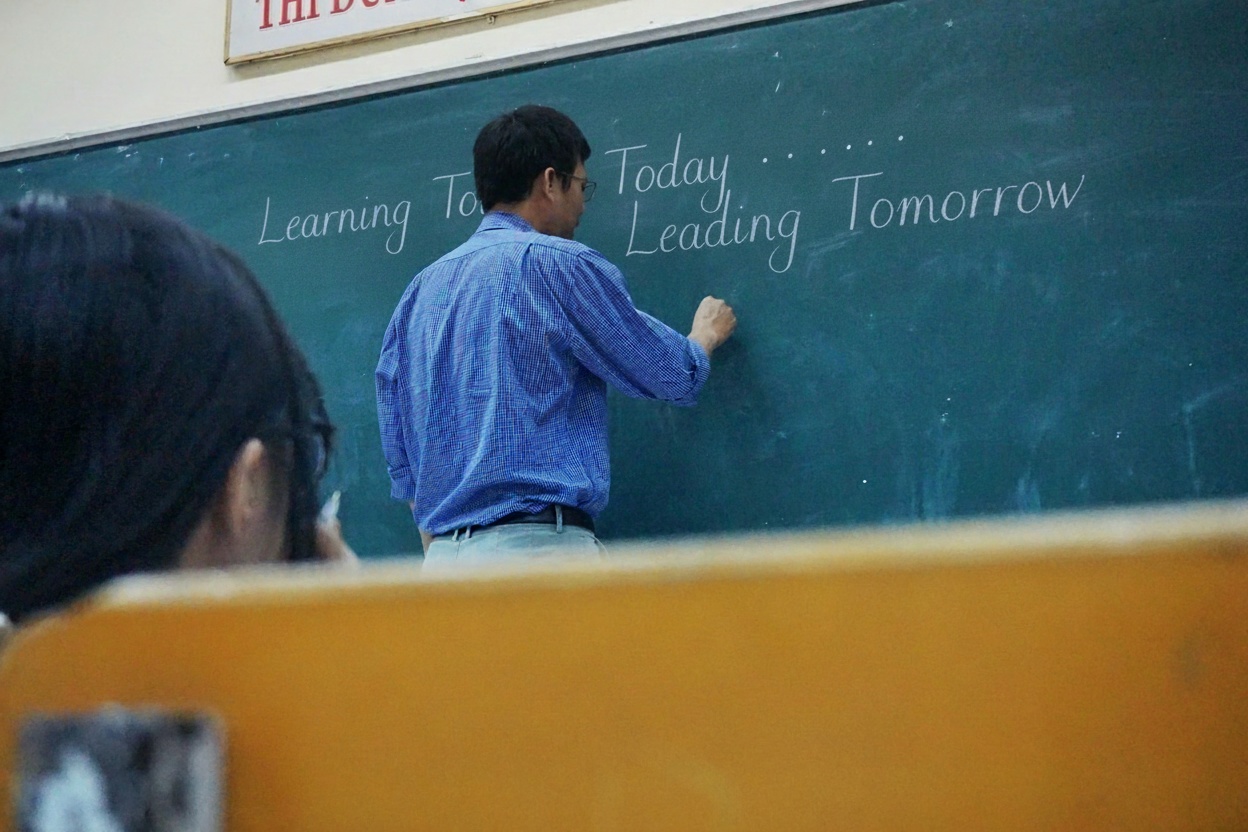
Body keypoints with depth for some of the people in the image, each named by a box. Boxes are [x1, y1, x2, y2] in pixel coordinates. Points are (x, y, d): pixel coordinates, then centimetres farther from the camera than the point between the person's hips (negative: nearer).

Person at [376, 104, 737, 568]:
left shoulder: (421, 292, 17)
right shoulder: (559, 263, -2)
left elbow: (402, 462, 17)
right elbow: (675, 378, 7)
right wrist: (706, 335, 29)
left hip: (444, 552, 7)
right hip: (538, 544, -7)